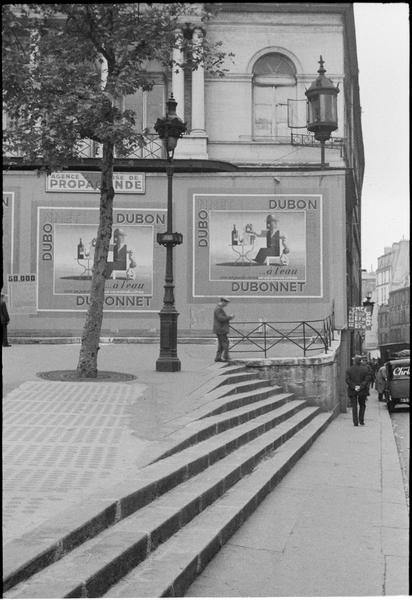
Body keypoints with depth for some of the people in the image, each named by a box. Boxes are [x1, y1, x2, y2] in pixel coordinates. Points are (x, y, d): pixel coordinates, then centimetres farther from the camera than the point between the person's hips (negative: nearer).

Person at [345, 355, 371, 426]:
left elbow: (347, 380, -8)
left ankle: (355, 422, -1)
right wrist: (361, 387, -11)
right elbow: (367, 379, -9)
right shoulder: (365, 369, -4)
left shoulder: (349, 369, -2)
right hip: (362, 391, 0)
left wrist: (354, 386, -11)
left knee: (354, 406, 5)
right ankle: (361, 420, 12)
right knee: (362, 405, 16)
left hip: (352, 391, 0)